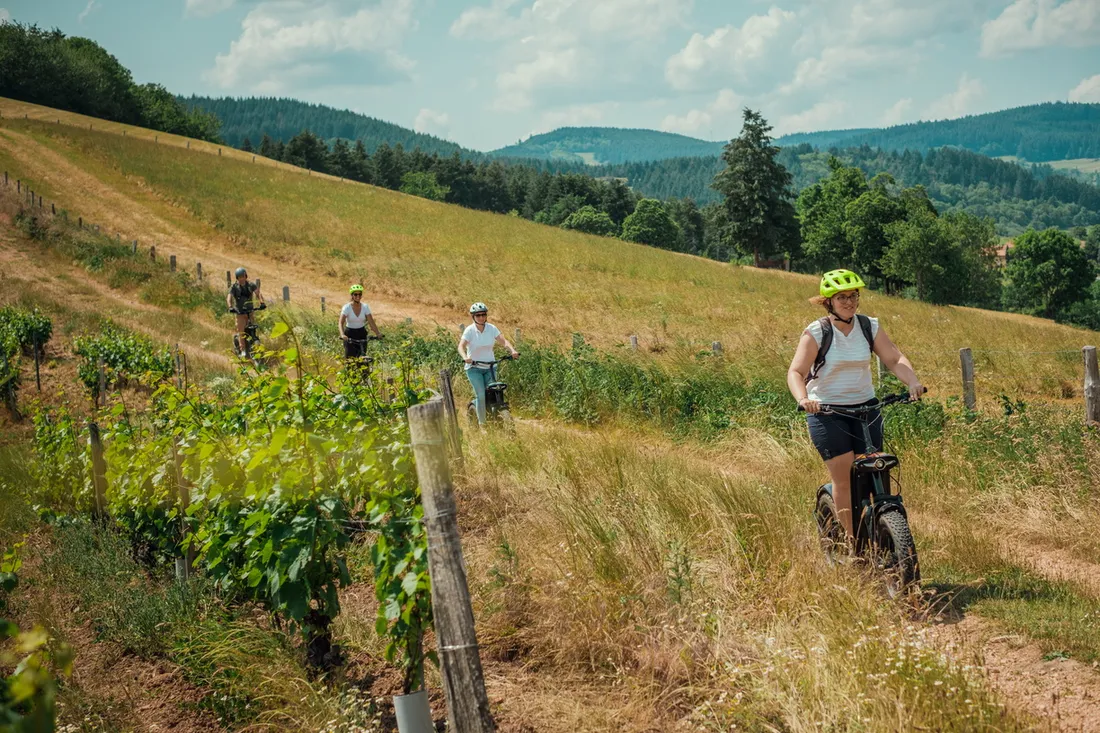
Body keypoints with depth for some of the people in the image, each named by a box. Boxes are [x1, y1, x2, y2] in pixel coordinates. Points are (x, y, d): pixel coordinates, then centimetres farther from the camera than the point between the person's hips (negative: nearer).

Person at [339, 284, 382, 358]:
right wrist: (342, 335, -41)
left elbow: (371, 322, -9)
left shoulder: (365, 307, -4)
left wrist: (378, 334, -25)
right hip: (350, 335, -2)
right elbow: (341, 323, -23)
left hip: (361, 334, 3)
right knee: (350, 358, -9)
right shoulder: (347, 307, -13)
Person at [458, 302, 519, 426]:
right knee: (481, 395, -14)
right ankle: (482, 423, -3)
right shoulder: (470, 330, -10)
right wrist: (465, 357, -42)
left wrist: (513, 351, -28)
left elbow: (503, 341, -9)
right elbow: (461, 346, -22)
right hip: (474, 368, -3)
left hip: (490, 367, 3)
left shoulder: (492, 328, -1)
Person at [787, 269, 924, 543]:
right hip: (826, 411, -4)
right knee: (843, 474, -11)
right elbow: (796, 372, -16)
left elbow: (894, 359, -3)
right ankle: (850, 538, -2)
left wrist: (913, 382, -22)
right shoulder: (816, 332, -9)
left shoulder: (869, 326, 3)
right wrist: (803, 399, -36)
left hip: (865, 406, 4)